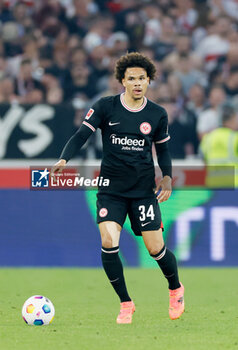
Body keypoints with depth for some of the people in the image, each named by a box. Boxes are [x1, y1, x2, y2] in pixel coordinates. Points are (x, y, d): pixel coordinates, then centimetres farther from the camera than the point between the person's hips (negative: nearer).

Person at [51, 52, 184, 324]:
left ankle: (176, 290, 30)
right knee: (108, 243, -18)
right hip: (111, 189, 0)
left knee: (156, 248, -2)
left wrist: (167, 177, -2)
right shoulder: (105, 107, -3)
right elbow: (81, 135, -8)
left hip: (144, 189, 1)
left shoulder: (157, 115, 2)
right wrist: (64, 159, -25)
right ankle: (125, 304, 1)